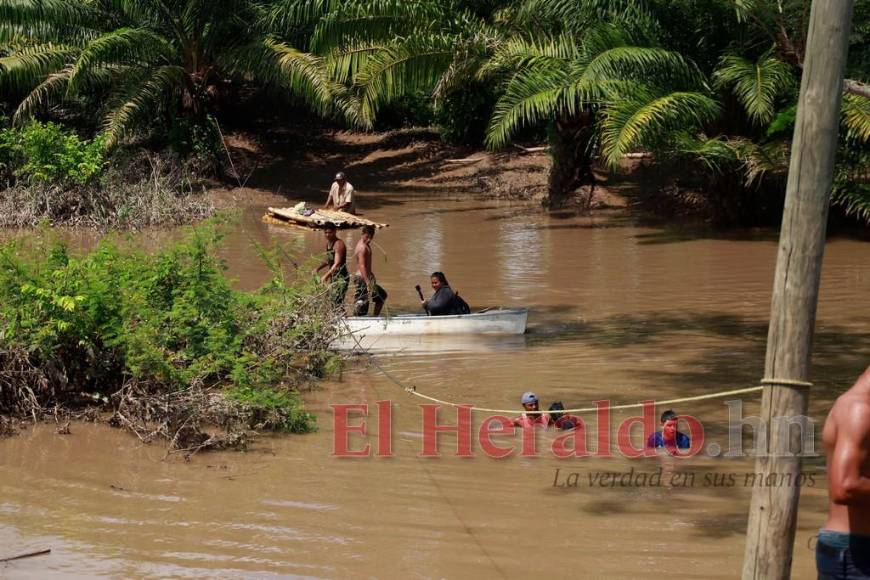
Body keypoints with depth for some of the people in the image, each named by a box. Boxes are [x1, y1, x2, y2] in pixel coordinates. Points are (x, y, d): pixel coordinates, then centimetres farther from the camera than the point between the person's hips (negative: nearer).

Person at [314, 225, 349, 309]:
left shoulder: (338, 244, -17)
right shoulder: (328, 243, 11)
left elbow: (337, 264, -23)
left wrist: (326, 275, -25)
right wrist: (318, 268, 11)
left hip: (341, 278, -9)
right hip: (333, 277, 9)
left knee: (337, 303, -15)